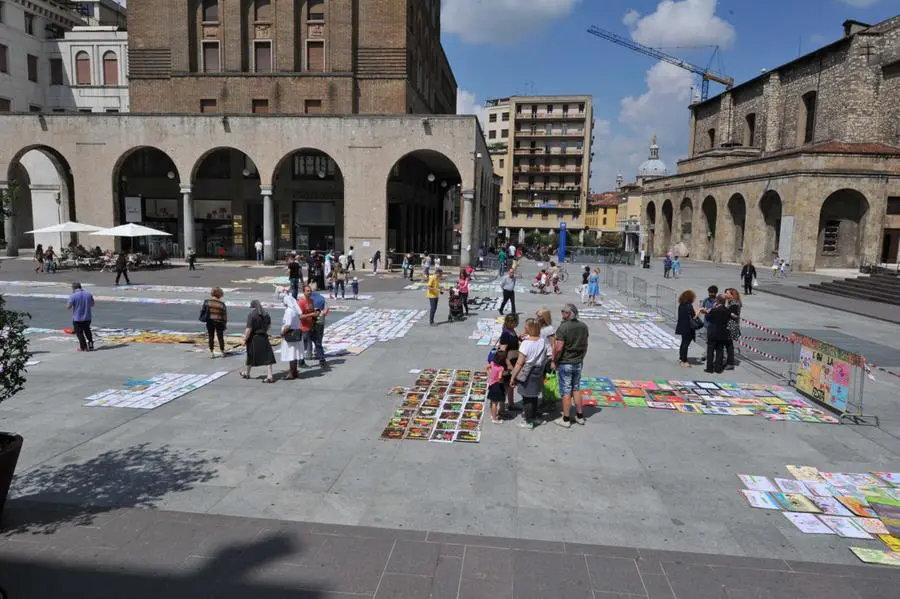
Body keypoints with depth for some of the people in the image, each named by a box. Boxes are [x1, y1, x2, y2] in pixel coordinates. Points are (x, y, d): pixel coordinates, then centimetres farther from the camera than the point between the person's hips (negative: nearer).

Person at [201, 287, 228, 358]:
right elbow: (225, 315, -3)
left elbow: (203, 310, -4)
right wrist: (224, 324, 7)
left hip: (210, 321, 0)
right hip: (219, 322, 0)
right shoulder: (222, 304, -8)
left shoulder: (207, 301, -7)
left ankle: (211, 353, 12)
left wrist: (202, 318, 12)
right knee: (220, 337, 11)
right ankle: (222, 352, 20)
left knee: (210, 337, 10)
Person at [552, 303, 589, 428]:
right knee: (576, 389, 18)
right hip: (578, 363, 6)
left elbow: (558, 348, -22)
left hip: (564, 364, -6)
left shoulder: (563, 327, -20)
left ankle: (565, 419, 12)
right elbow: (585, 346, 9)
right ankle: (580, 416, 25)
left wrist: (554, 361, -9)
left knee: (566, 391, 3)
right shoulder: (583, 326, 1)